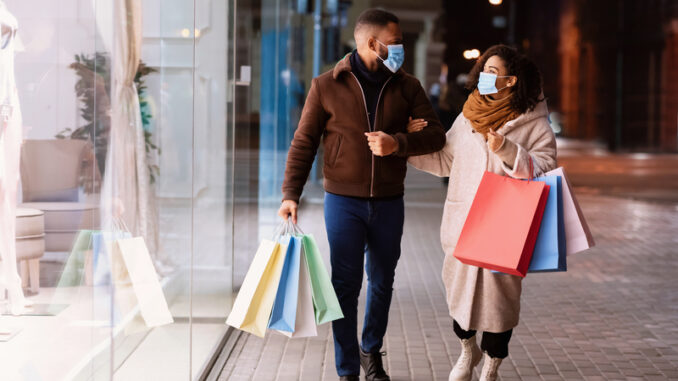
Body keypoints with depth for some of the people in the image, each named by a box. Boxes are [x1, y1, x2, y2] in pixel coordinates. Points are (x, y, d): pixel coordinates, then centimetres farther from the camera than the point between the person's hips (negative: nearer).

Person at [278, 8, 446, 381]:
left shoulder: (406, 87, 4)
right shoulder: (326, 86, -3)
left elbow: (435, 135, -1)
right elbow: (303, 143, -2)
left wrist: (397, 143, -19)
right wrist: (290, 194, -11)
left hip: (389, 202, 3)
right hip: (343, 201, -3)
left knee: (382, 282, 14)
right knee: (346, 285, -2)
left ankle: (371, 351, 36)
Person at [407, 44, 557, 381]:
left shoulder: (532, 121, -3)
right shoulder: (468, 116, 11)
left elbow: (545, 165, -13)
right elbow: (444, 161, 17)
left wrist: (506, 150, -22)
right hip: (462, 221, 4)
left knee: (498, 290, 2)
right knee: (458, 284, 9)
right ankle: (467, 349, 37)